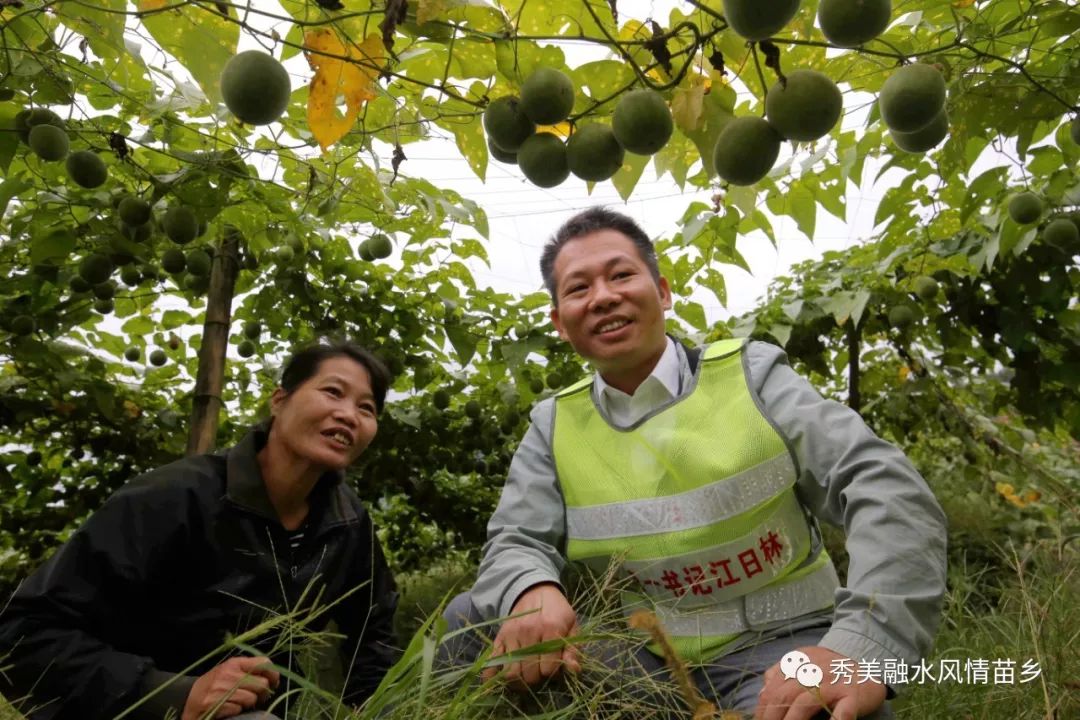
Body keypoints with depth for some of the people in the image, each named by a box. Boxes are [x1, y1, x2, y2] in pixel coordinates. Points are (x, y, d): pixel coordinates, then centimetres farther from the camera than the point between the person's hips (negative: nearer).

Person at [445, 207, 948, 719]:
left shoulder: (749, 376, -9)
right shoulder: (555, 423, 1)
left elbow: (888, 491, -17)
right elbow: (516, 540, -3)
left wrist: (864, 647, -34)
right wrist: (532, 593, -30)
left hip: (773, 643, -2)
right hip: (639, 653, 3)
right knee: (470, 616, -12)